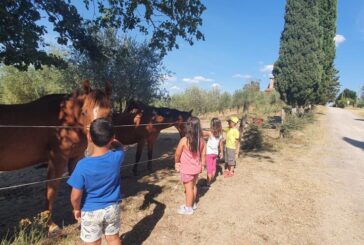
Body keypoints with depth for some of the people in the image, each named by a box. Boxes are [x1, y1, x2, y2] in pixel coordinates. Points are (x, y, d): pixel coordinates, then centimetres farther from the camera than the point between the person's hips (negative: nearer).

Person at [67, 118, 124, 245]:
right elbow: (118, 145, 8)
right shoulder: (117, 156, -19)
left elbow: (76, 196, -17)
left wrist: (77, 209, 0)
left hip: (91, 212, -2)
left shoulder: (83, 165, -26)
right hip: (112, 208, 2)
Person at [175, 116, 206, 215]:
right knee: (194, 186, 23)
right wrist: (202, 165, 15)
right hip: (196, 167, 6)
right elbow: (203, 154, 0)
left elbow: (177, 154, -11)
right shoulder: (201, 140, -9)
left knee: (188, 188, 9)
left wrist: (177, 162, 8)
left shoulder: (184, 140, -24)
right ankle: (193, 204, 41)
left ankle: (188, 208, 25)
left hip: (187, 169, -5)